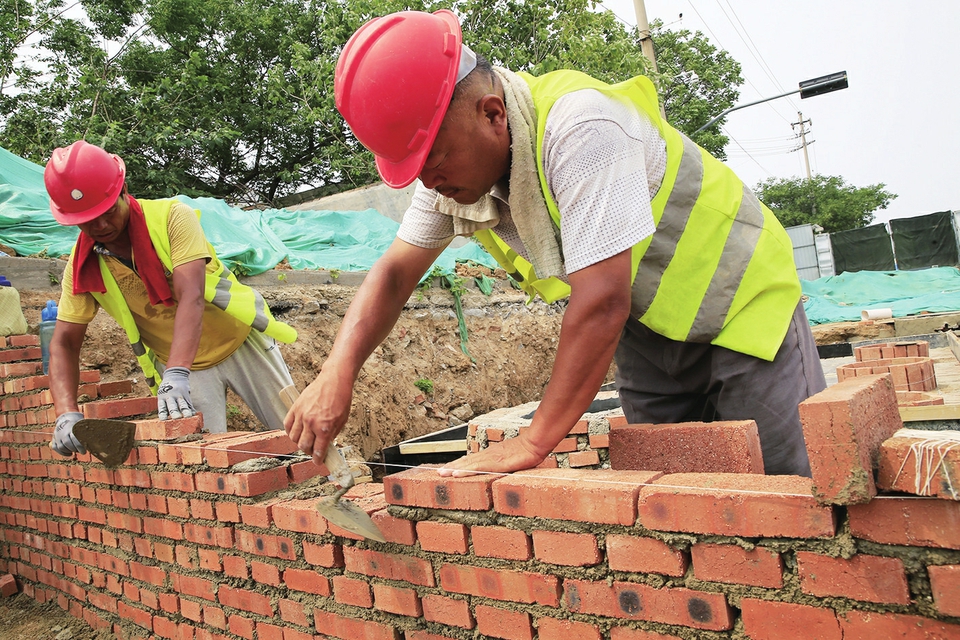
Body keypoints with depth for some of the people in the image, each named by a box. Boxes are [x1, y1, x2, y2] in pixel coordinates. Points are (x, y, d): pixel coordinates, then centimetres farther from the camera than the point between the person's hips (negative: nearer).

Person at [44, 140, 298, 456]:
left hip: (239, 339, -2)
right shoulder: (83, 265, -10)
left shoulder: (171, 216, -22)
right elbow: (64, 343, -10)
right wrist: (67, 414, -27)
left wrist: (176, 374, -45)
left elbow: (191, 297, -33)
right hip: (177, 364, 3)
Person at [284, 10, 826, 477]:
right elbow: (395, 273, -4)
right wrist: (339, 371, -20)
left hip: (736, 300, -5)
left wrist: (532, 445, -32)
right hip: (646, 325, 6)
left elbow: (603, 303, -37)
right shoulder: (455, 160, -10)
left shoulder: (578, 127, -34)